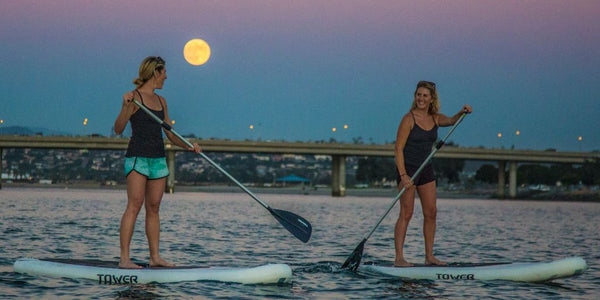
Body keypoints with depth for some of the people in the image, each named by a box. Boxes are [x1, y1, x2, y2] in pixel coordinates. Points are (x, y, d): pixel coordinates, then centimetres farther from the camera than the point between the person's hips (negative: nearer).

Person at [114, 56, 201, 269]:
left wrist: (188, 146, 3)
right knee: (134, 205, -12)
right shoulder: (135, 97, -6)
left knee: (153, 208, 7)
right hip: (138, 157, -7)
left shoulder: (161, 101, 16)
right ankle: (124, 258, -14)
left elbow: (170, 134, 19)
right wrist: (125, 106, -27)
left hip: (158, 159, 7)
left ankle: (155, 257, 10)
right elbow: (118, 129, -13)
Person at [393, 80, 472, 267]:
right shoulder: (409, 119, -12)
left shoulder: (434, 118, 8)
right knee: (406, 213, -9)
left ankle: (429, 256, 12)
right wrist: (403, 175, -22)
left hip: (426, 169, 7)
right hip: (408, 168, -7)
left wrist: (462, 113, -23)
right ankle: (399, 258, -8)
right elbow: (399, 148, -15)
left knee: (431, 213, 5)